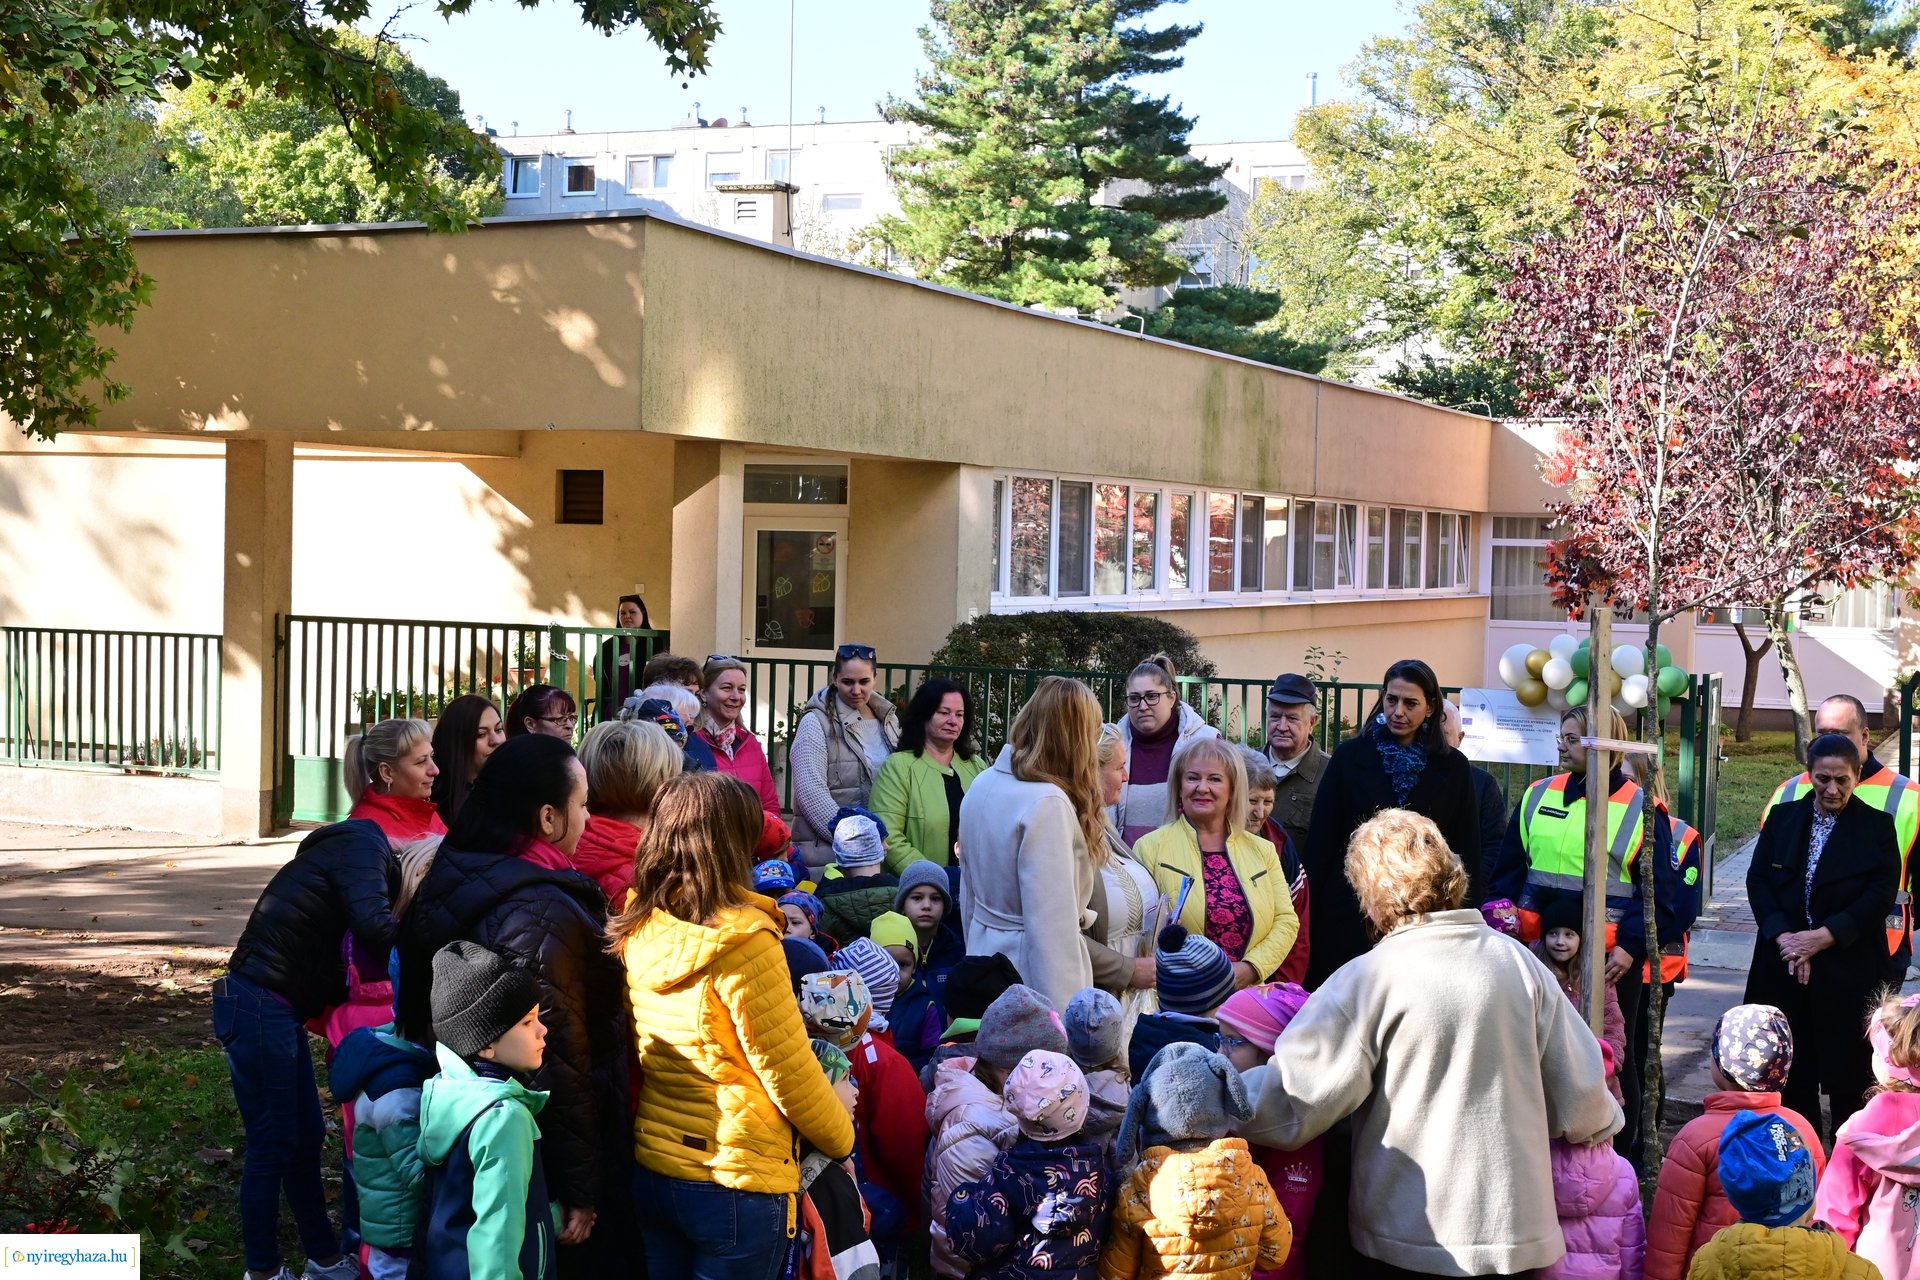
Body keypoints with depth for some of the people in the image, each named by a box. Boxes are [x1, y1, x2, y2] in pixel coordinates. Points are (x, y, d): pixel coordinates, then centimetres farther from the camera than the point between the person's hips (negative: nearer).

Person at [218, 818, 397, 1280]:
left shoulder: (356, 847, 17)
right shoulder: (363, 847, -11)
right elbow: (374, 928, -28)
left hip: (280, 1011, 10)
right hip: (261, 1007, -10)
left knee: (307, 1139, 17)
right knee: (273, 1145, 1)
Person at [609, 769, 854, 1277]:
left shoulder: (636, 930, -2)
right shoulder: (743, 941, -20)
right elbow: (790, 1074, -14)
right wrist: (842, 1139, 2)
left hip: (651, 1171, 6)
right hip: (738, 1181, -6)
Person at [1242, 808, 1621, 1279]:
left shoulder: (1367, 982, -13)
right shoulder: (1517, 963, -1)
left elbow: (1288, 1105, -13)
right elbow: (1583, 1096, 5)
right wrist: (1602, 1125, 27)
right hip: (1519, 1237, 4)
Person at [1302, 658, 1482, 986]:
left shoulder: (1452, 768, 5)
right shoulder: (1350, 757, 3)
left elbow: (1466, 849, 7)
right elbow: (1321, 840, 3)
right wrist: (1313, 913, -3)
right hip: (1350, 914, 0)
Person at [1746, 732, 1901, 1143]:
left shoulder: (1877, 827, -2)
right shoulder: (1783, 818, 6)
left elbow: (1882, 894, -9)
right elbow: (1757, 880, 2)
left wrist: (1824, 936, -16)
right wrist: (1783, 936, -13)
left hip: (1850, 970, -3)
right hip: (1784, 964, 3)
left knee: (1850, 1076, 1)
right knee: (1791, 1073, 9)